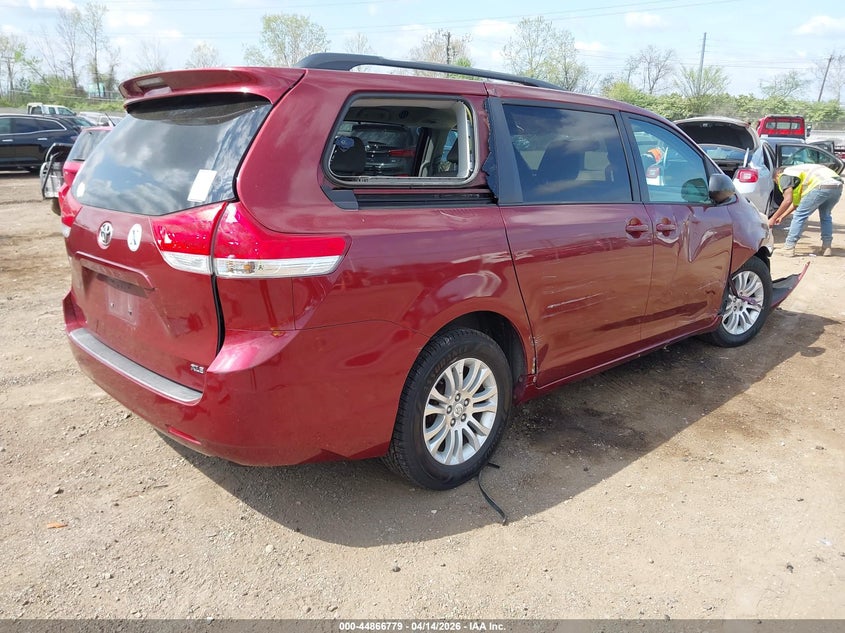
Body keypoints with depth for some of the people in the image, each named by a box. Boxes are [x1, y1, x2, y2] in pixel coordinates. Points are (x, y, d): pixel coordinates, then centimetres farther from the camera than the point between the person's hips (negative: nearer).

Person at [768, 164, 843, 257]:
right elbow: (797, 202, 37)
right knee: (825, 216, 26)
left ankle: (788, 248, 4)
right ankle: (827, 247, 25)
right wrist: (782, 216, 41)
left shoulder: (784, 176, 11)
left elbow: (788, 201, -2)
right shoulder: (796, 171, 36)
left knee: (799, 216, 3)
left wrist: (773, 218, 4)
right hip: (838, 185, 9)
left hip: (821, 185, -9)